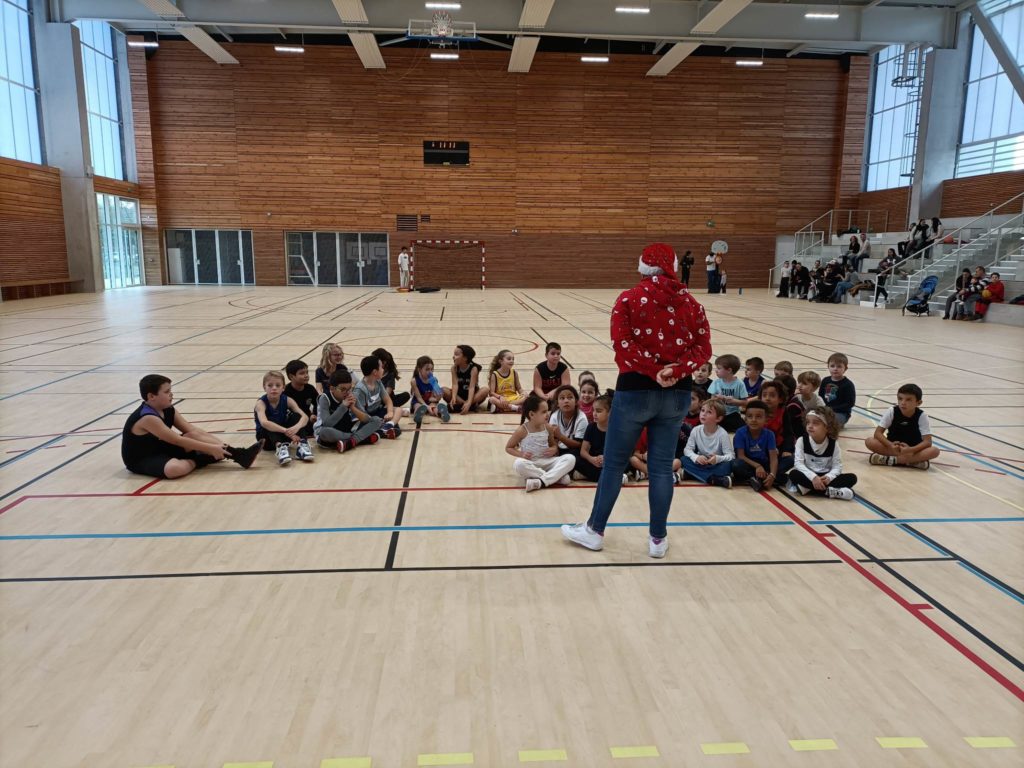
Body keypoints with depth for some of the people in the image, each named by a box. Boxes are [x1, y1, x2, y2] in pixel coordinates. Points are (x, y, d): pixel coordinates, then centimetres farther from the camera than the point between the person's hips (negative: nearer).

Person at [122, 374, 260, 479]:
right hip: (140, 460, -8)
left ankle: (239, 455, -17)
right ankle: (199, 460, -11)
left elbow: (192, 430, -1)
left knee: (194, 436, -13)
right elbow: (178, 440, -28)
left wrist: (219, 443, -12)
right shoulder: (147, 418, -27)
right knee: (175, 468, -39)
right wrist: (211, 448, -28)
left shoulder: (168, 410, 0)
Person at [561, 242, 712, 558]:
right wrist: (676, 371, -12)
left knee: (614, 463, 9)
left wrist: (653, 371, -13)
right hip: (677, 393, 4)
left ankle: (595, 530, 21)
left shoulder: (629, 299, -6)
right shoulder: (691, 304, 5)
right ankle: (658, 538, 19)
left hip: (636, 390, -3)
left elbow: (623, 344, -17)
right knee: (662, 466, 10)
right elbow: (703, 349, -2)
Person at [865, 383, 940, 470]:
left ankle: (891, 460, -30)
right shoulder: (892, 412, -13)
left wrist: (910, 450, -36)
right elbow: (878, 433, -15)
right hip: (893, 446, 0)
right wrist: (890, 445, -34)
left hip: (913, 449, 0)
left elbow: (927, 441, -18)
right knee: (869, 441, -27)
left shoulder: (921, 416, -13)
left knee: (934, 451, -30)